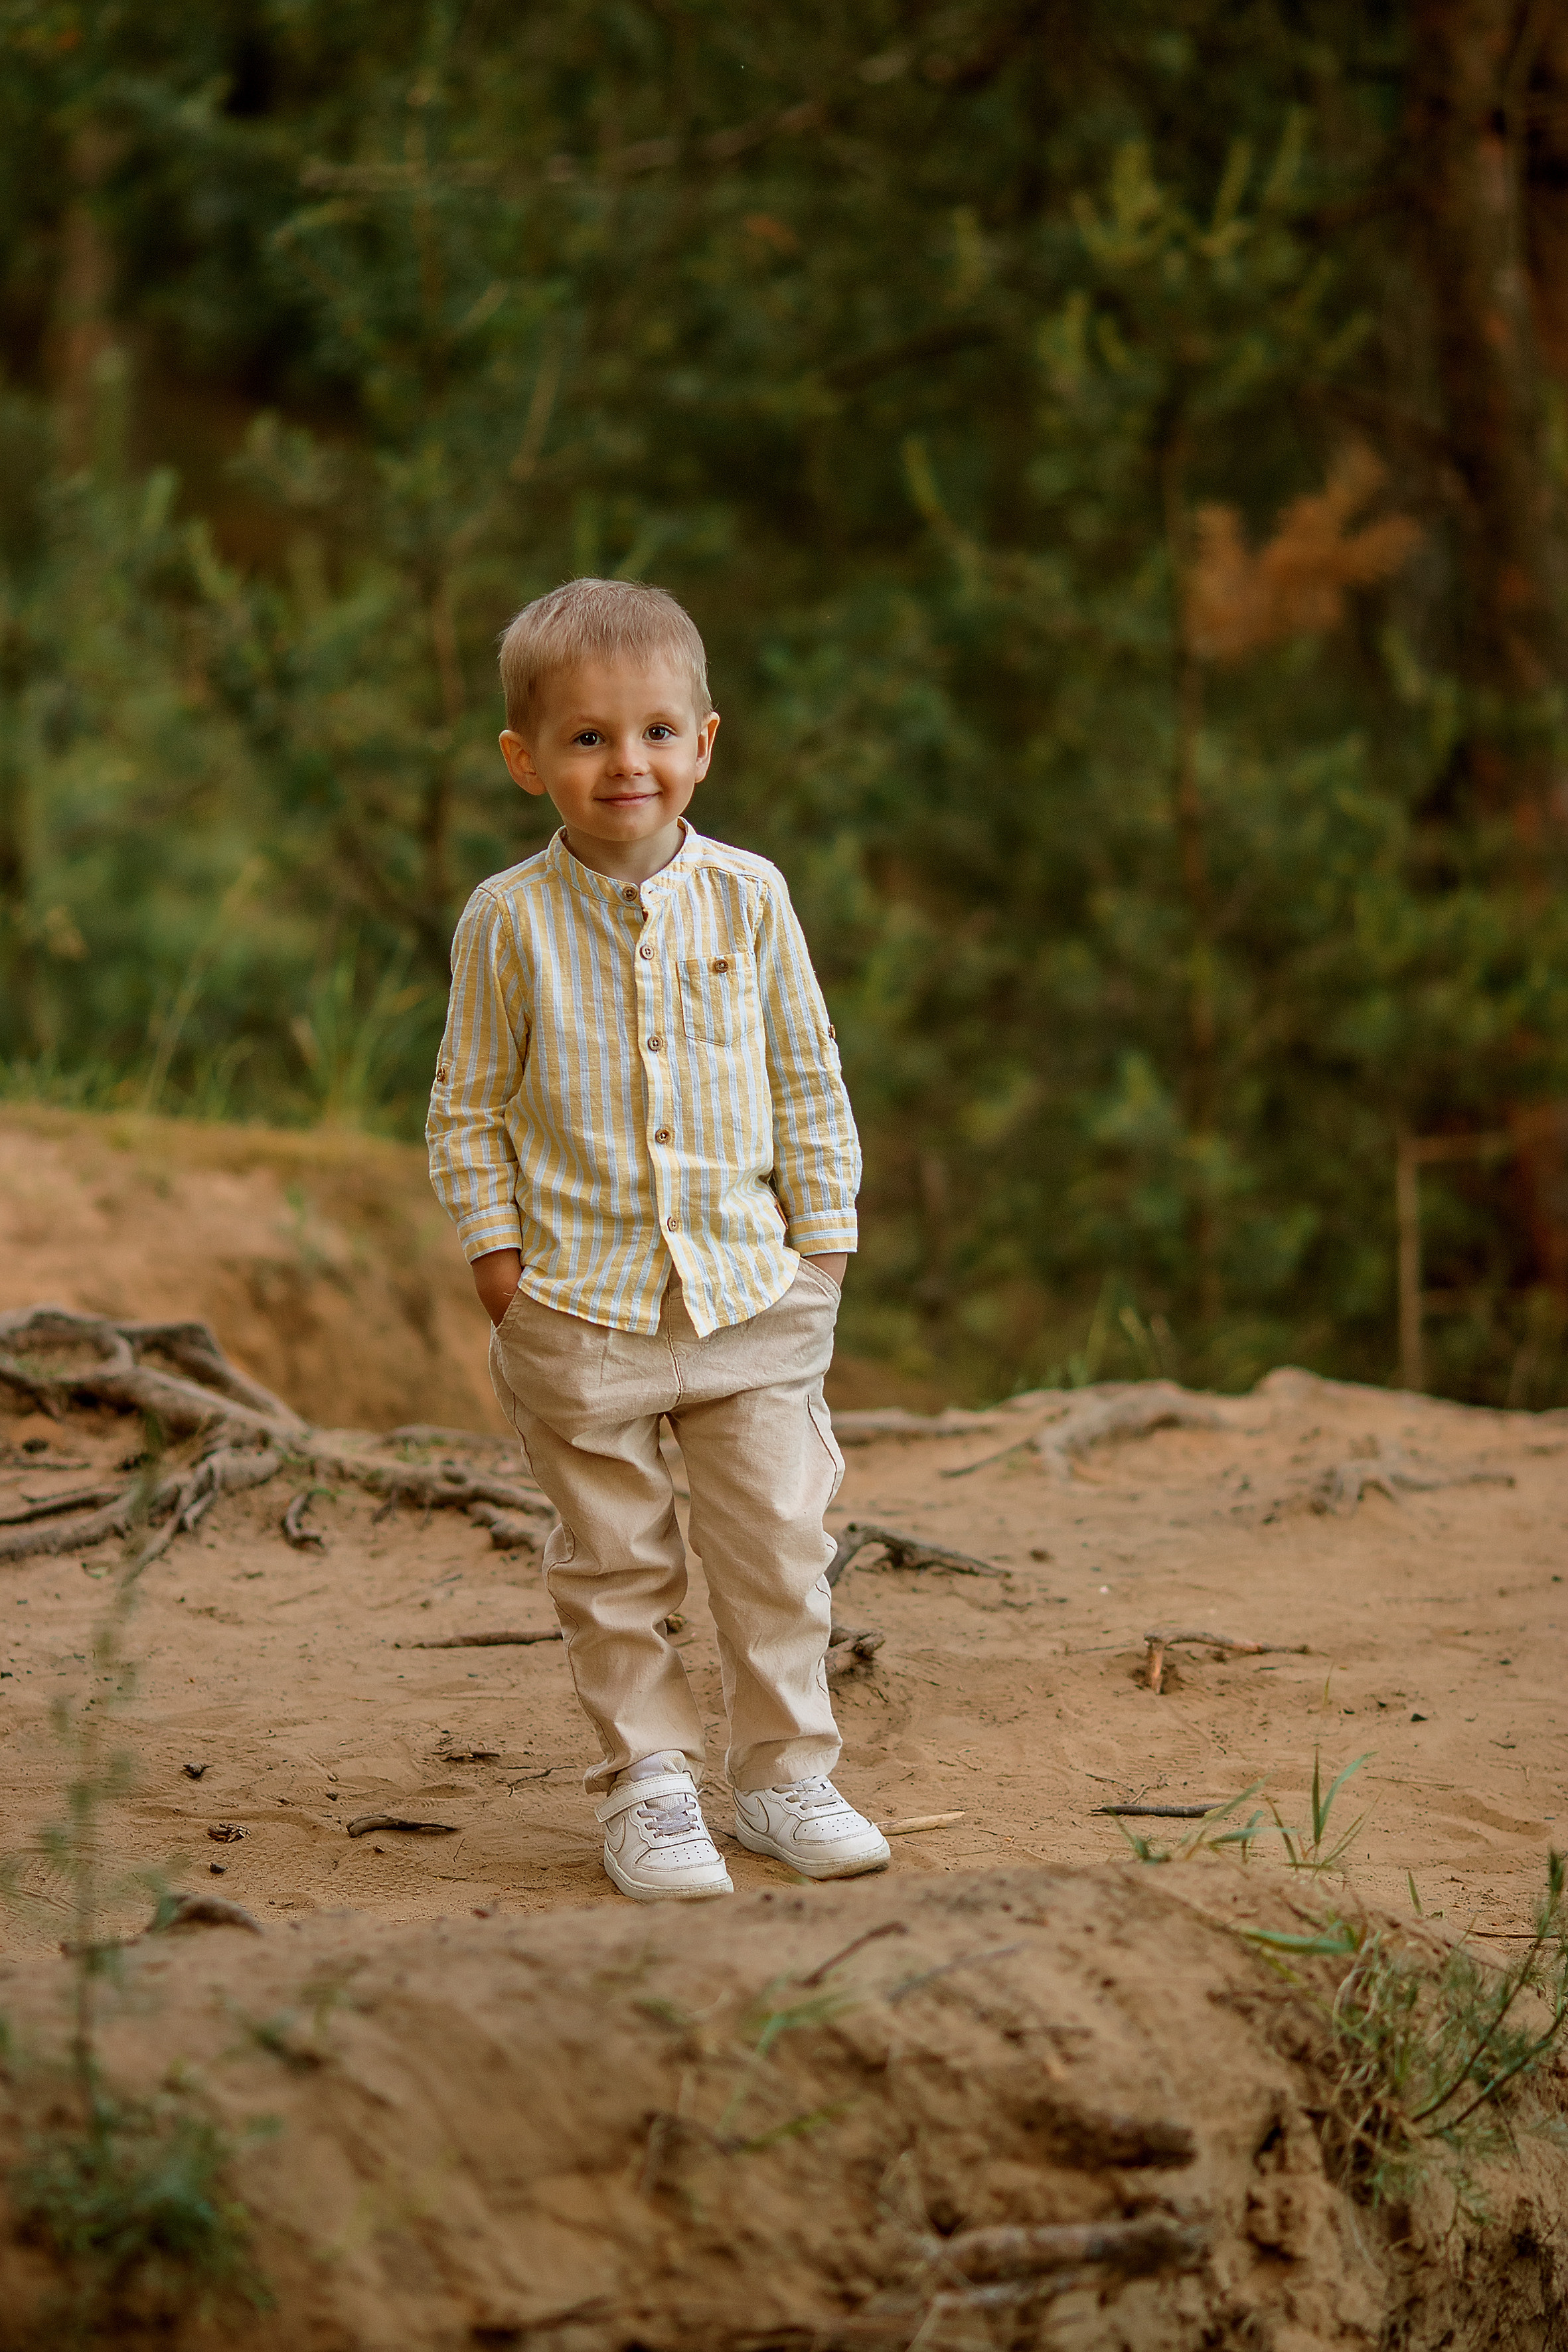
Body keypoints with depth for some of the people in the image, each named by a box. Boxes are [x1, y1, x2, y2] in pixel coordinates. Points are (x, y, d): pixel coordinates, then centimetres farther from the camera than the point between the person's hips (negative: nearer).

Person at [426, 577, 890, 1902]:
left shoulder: (748, 897, 0)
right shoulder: (509, 923, -5)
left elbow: (810, 1082, 8)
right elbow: (469, 1107, 3)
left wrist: (821, 1237, 5)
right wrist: (500, 1258, -3)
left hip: (752, 1291, 2)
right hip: (583, 1298, -1)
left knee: (780, 1544, 4)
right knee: (615, 1564, 5)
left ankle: (785, 1772, 18)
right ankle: (648, 1781, 17)